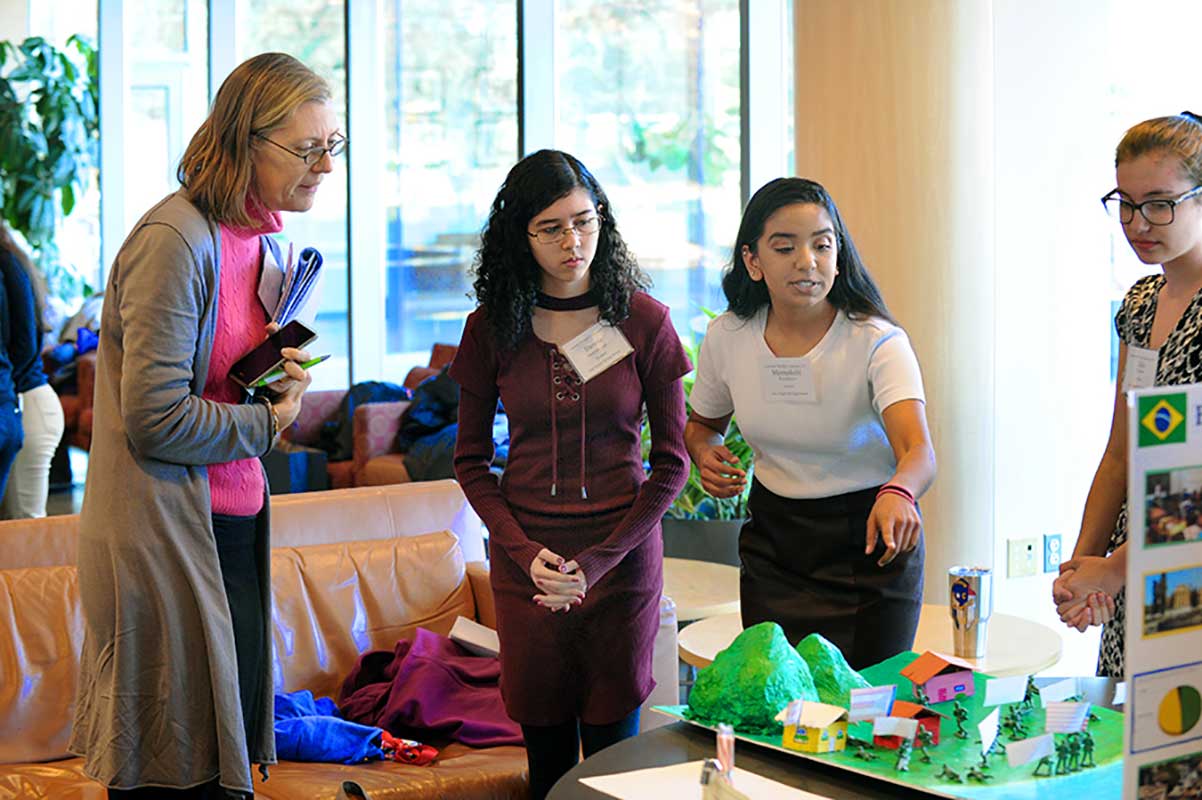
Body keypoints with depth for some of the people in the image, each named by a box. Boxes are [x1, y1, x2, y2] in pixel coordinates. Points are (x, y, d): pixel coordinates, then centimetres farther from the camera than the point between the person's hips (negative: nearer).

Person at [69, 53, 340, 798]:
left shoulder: (261, 239, 10)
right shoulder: (175, 240, -17)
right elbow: (155, 418, -20)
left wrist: (283, 378, 1)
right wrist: (266, 422, -7)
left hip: (233, 525, 9)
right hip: (166, 532, -9)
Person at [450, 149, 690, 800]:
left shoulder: (643, 320, -4)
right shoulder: (492, 326, 1)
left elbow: (671, 464, -1)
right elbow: (471, 461, 7)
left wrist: (596, 562, -10)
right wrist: (525, 552, -8)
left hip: (622, 551, -1)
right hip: (525, 557, 1)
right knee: (544, 745, 5)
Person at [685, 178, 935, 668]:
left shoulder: (877, 341, -19)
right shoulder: (727, 338, -7)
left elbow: (919, 450, -33)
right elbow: (702, 424, 13)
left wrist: (897, 495, -55)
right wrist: (705, 454, -10)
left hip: (871, 541, -3)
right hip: (774, 541, 3)